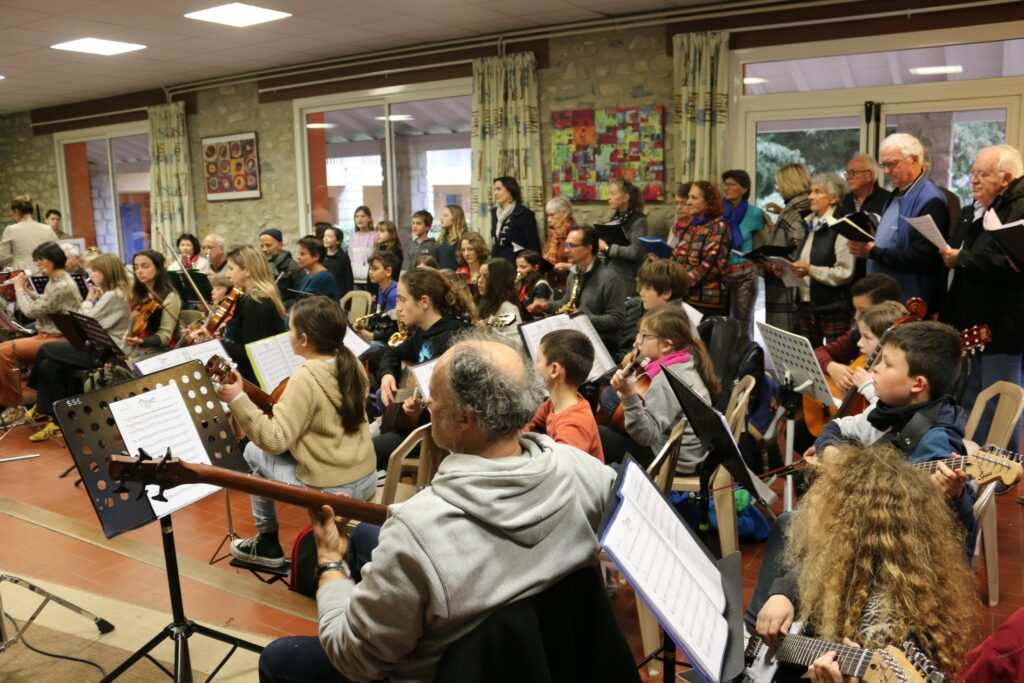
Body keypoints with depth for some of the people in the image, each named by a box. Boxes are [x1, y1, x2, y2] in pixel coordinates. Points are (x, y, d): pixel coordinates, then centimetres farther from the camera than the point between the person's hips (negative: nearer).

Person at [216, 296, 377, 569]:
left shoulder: (305, 378, -20)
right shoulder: (352, 364, 2)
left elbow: (274, 441, -21)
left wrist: (237, 400, -21)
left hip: (330, 491, -7)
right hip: (367, 479, 8)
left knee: (253, 452, 14)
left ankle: (267, 542, 24)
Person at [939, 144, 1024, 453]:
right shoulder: (971, 213, 16)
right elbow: (952, 260, 24)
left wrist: (962, 259, -20)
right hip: (969, 326, 9)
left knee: (999, 413, 1)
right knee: (968, 407, 17)